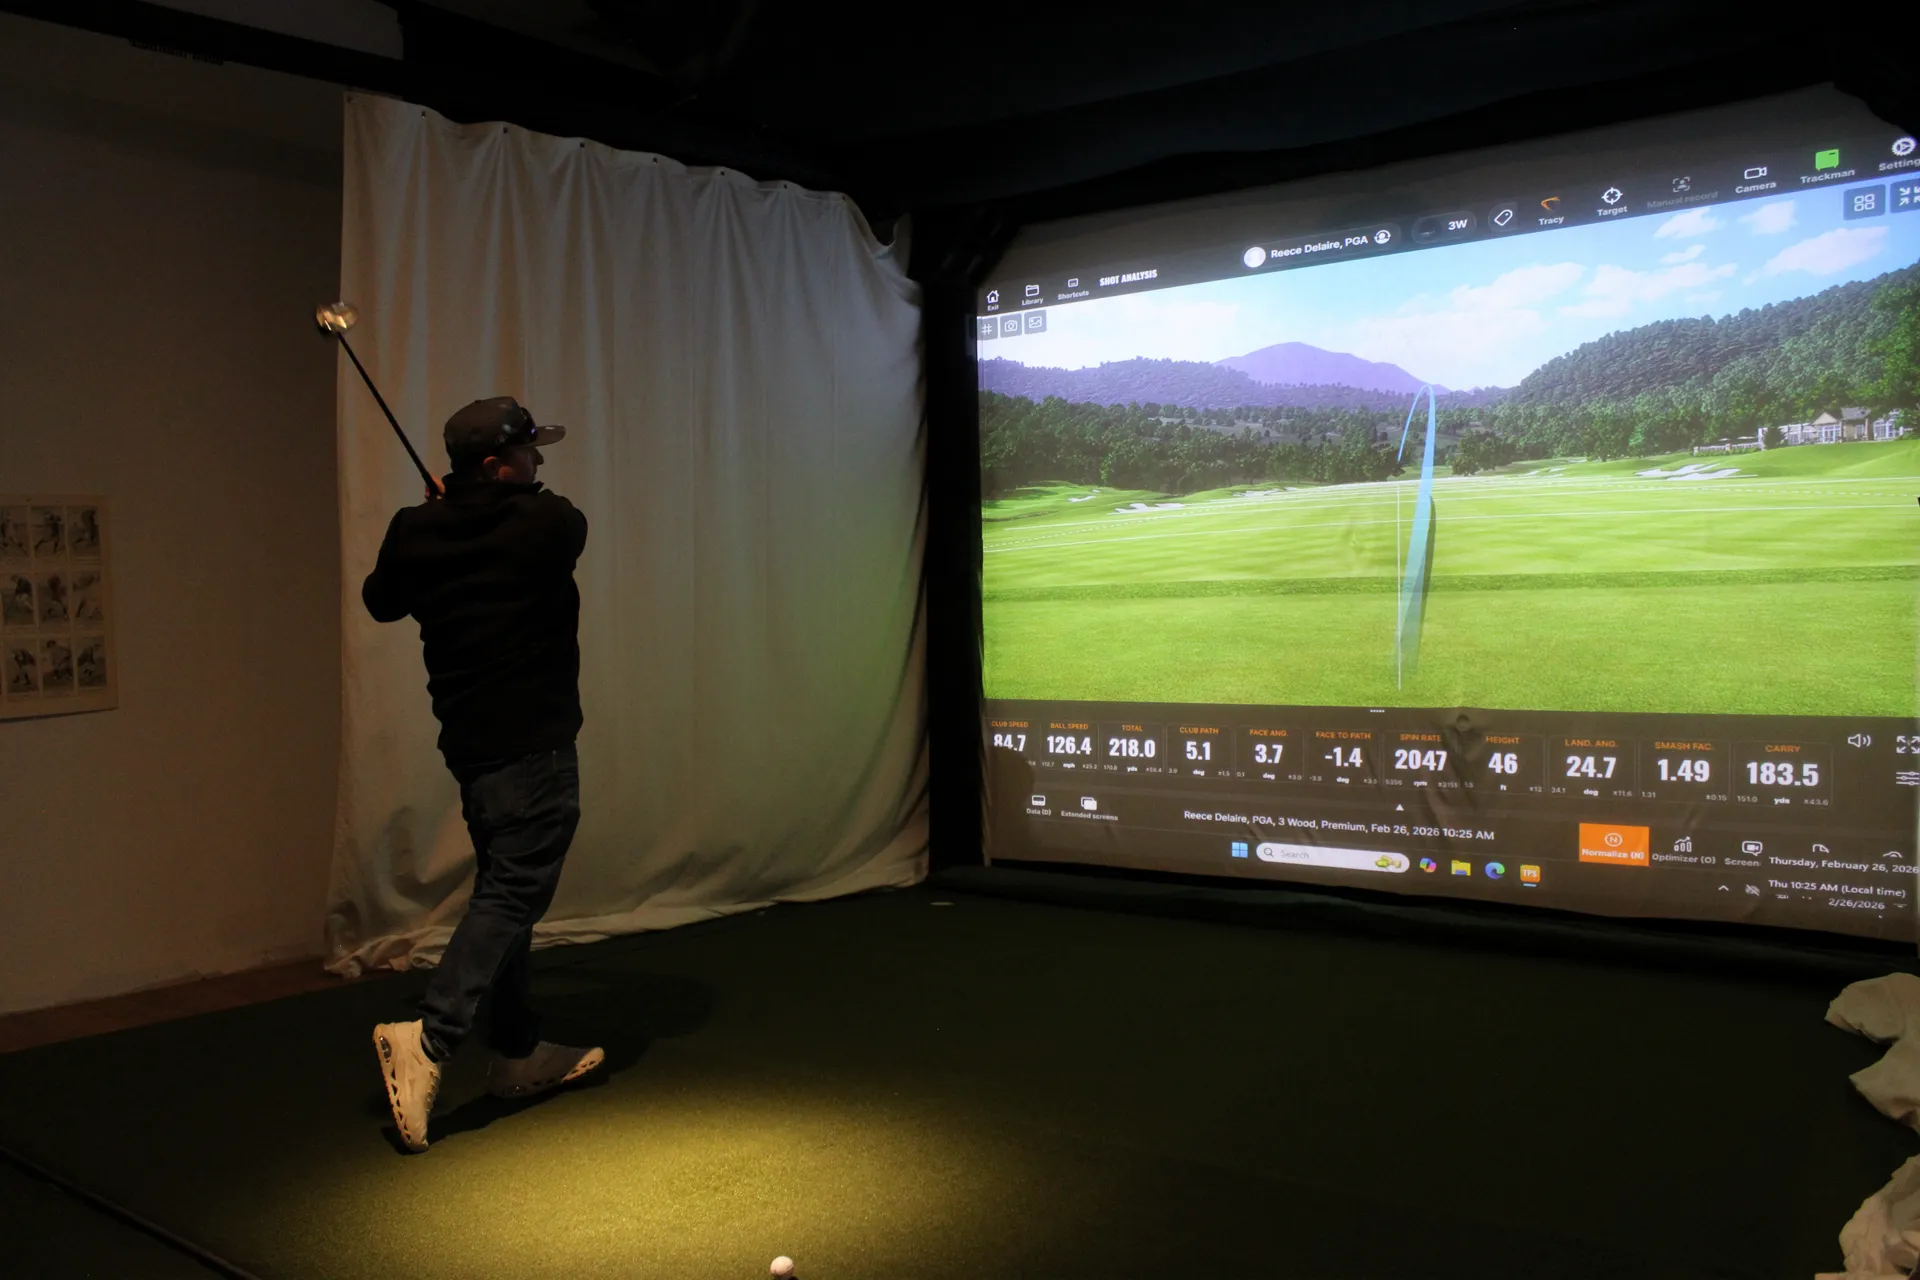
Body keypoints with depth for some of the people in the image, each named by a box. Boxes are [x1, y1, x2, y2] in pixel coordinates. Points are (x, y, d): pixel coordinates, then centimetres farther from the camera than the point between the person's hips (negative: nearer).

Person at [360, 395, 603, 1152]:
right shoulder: (548, 523, -12)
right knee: (512, 894, -6)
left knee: (503, 890, 15)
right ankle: (429, 1038, -19)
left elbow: (380, 601, 20)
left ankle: (519, 1053, 26)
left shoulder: (415, 532, 2)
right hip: (533, 745, -7)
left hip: (469, 742, 7)